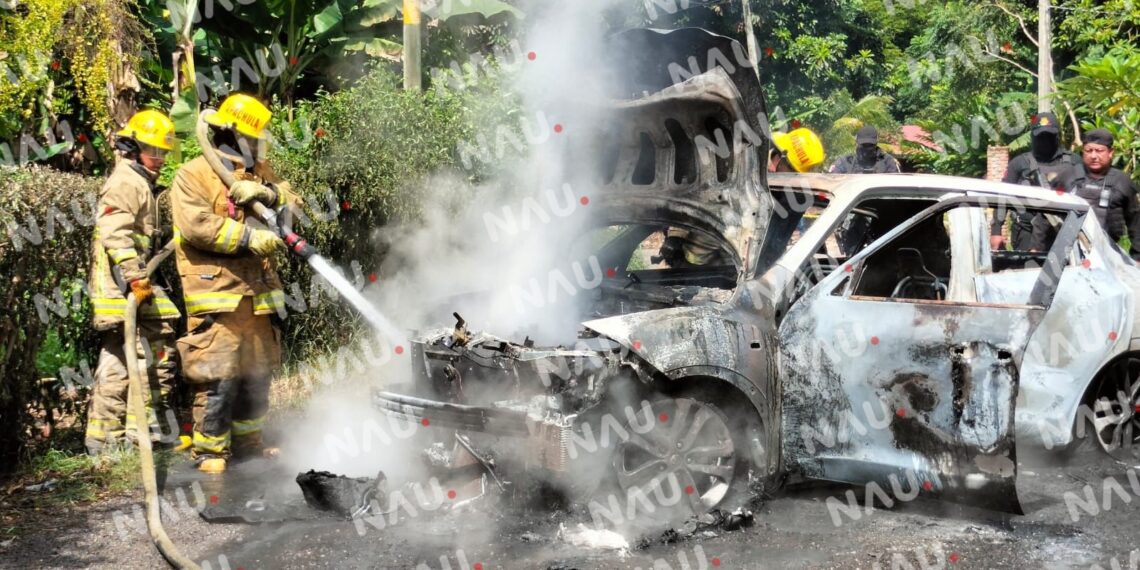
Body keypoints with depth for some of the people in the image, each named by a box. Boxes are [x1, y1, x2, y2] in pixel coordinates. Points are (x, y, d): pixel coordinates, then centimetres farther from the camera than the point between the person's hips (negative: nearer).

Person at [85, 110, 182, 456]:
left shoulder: (144, 184, 22)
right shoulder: (125, 181, -11)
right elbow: (115, 233, -22)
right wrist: (134, 278, -27)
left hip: (137, 280, 11)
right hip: (120, 285, -11)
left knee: (159, 350, 14)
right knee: (121, 358, -10)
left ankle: (143, 426, 22)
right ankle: (104, 438, -5)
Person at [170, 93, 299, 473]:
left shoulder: (259, 171, 18)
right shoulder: (193, 175, -4)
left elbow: (292, 201, 8)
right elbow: (198, 225, -16)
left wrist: (266, 193, -12)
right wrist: (251, 238, -20)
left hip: (257, 292, 8)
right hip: (216, 293, -8)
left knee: (257, 371, 14)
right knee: (218, 376, -10)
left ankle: (247, 443, 27)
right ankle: (209, 450, 1)